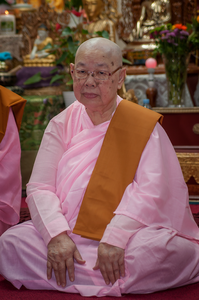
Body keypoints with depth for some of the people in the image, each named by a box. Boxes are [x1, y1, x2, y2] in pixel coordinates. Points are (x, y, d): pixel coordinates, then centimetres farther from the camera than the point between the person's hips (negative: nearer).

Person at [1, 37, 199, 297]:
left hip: (129, 234, -3)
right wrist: (56, 235, -19)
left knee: (167, 248, -34)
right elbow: (39, 187, 0)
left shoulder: (145, 125, 0)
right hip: (69, 235, 4)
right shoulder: (62, 124, 11)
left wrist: (115, 238, -28)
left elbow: (150, 190, -13)